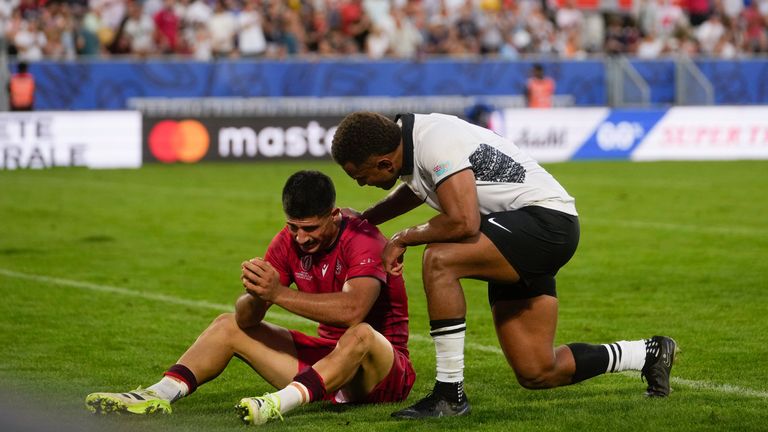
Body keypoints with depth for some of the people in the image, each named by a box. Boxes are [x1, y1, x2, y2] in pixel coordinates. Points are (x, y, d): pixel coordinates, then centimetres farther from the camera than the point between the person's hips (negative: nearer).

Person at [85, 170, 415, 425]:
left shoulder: (363, 240, -20)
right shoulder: (289, 242, -1)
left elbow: (352, 310, -40)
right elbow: (246, 318, -6)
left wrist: (279, 293, -40)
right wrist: (256, 296, -31)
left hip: (382, 374, -7)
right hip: (325, 358, 7)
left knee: (361, 334, -41)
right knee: (229, 326, 4)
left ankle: (281, 403, -56)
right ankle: (158, 396, -15)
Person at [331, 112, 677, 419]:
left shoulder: (435, 145, -24)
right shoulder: (408, 139, 5)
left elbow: (464, 223, -32)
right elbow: (417, 188, 29)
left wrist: (403, 238, -16)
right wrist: (361, 221, 16)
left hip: (545, 220, -10)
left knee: (438, 260, -31)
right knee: (536, 375, 9)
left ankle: (450, 394, -24)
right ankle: (649, 353, 27)